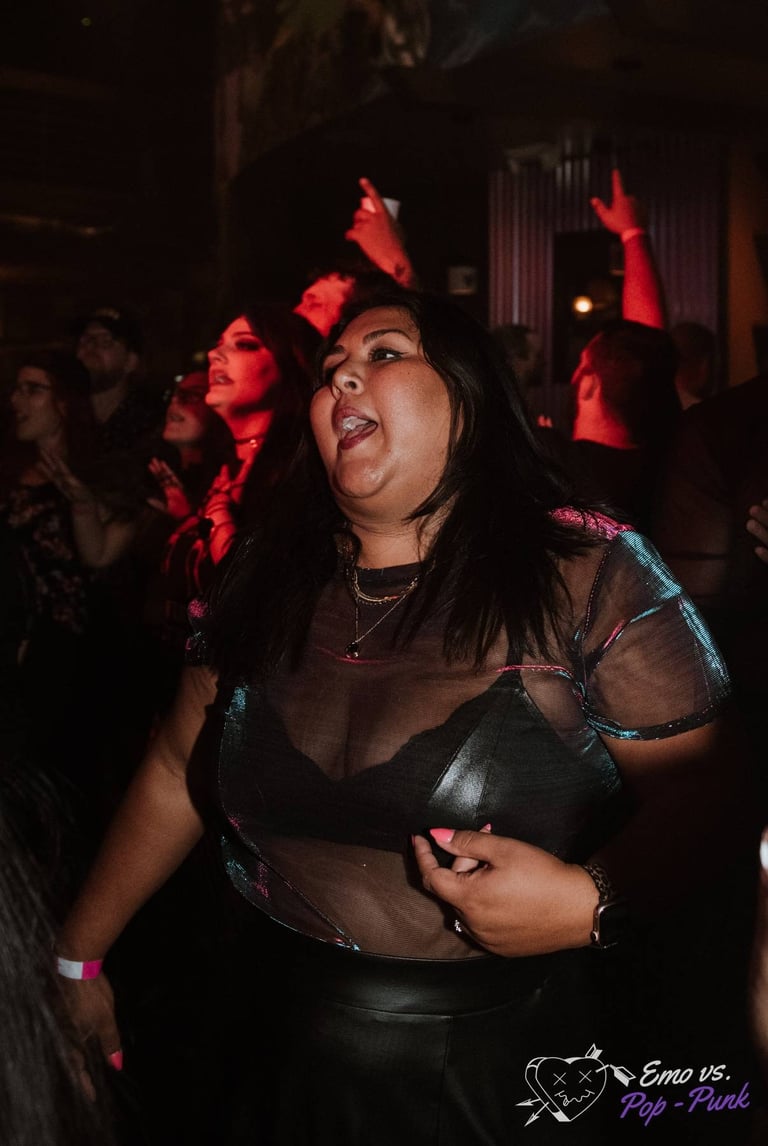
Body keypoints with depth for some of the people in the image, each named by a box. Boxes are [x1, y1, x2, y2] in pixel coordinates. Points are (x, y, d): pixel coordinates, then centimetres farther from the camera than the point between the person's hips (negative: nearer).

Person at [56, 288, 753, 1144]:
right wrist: (77, 954, 11)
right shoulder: (262, 582, 1)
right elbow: (177, 776, 9)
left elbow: (705, 787, -12)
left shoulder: (589, 575, -13)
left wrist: (591, 901, -28)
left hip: (507, 1070, -3)